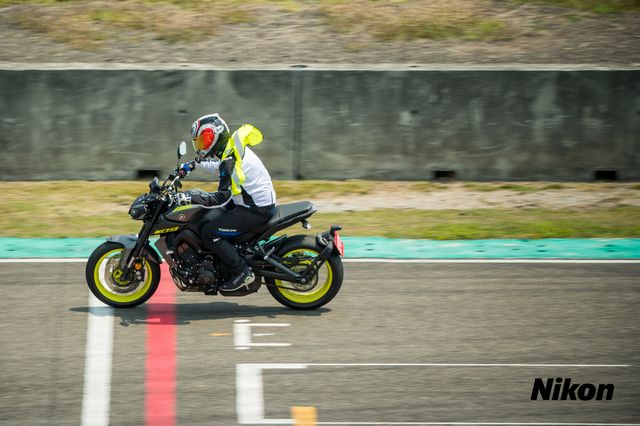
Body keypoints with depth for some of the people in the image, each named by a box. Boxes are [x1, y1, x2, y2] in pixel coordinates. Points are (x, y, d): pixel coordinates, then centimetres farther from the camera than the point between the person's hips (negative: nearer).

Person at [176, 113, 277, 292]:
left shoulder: (230, 160, -23)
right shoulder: (235, 148, 7)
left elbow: (222, 197, -27)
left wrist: (190, 198, -29)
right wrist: (193, 165, 32)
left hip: (256, 210, -11)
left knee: (209, 233, -15)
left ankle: (242, 272, -10)